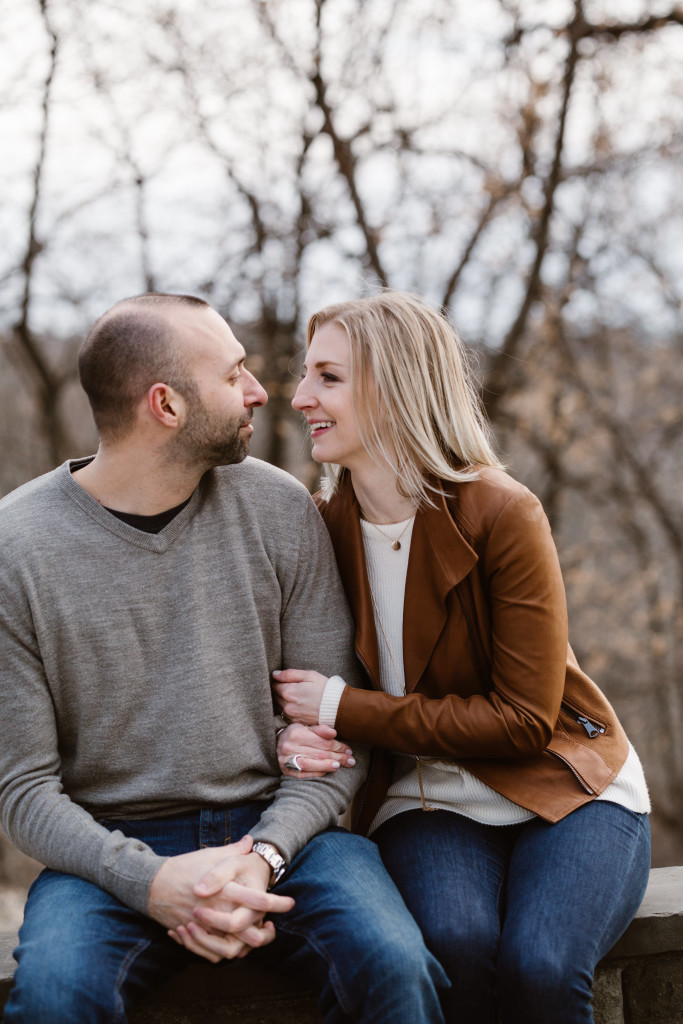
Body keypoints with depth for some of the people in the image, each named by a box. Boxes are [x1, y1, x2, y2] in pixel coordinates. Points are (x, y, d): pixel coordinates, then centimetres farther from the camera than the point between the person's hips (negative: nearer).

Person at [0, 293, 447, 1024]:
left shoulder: (279, 511, 1)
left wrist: (263, 856, -16)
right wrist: (151, 881, -21)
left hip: (276, 826, 2)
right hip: (112, 849, -1)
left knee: (393, 965, -27)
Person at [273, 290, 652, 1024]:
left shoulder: (501, 513, -14)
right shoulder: (323, 525, -1)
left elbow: (527, 719, -16)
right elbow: (309, 687, 10)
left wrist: (345, 710, -18)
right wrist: (297, 737, -16)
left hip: (564, 793, -2)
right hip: (425, 803, 2)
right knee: (455, 943, -31)